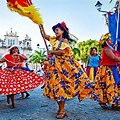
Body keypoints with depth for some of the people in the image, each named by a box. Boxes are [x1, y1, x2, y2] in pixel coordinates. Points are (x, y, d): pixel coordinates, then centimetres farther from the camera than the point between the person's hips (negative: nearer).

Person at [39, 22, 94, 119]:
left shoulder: (65, 40, -2)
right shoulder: (54, 40, 16)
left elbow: (62, 52, -15)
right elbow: (44, 35, 21)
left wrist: (51, 52, -2)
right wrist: (40, 24, 18)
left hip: (63, 65, -6)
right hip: (55, 66, 6)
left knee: (61, 85, -9)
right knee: (56, 86, 3)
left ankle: (62, 110, -4)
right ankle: (60, 109, 10)